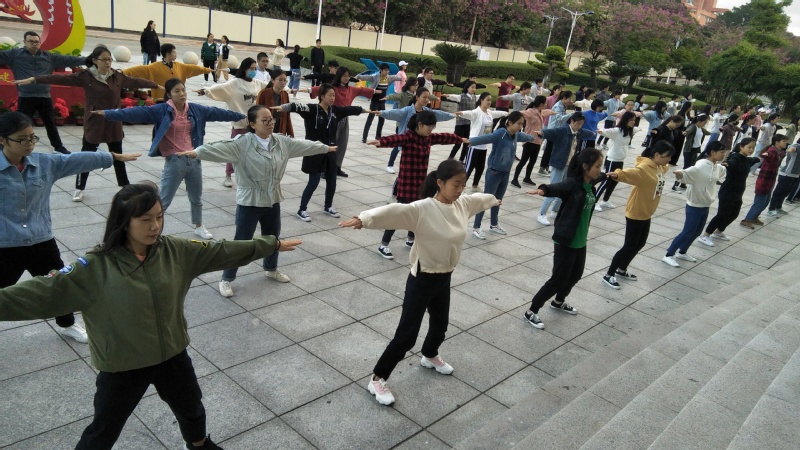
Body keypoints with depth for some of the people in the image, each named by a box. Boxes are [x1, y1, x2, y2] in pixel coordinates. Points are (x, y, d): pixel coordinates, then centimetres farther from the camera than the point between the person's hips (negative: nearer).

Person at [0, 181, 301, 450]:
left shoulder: (175, 251, -10)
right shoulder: (96, 267, -20)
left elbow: (222, 251, -6)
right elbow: (43, 292, -24)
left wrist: (271, 244, -3)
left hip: (172, 355, 4)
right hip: (122, 366, -3)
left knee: (191, 410, 27)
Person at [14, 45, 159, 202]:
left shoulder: (118, 76, 1)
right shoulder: (86, 76, -9)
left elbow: (136, 82, 10)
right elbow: (61, 78, -12)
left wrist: (157, 85, 15)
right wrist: (34, 79, -17)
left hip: (114, 124, 3)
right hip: (93, 124, -3)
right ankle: (79, 189, 21)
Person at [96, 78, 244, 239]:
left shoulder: (196, 109, 5)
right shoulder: (162, 110, -7)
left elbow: (218, 113, 12)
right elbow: (138, 112, -16)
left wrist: (242, 116, 19)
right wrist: (108, 113, -25)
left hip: (194, 160, 5)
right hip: (174, 162, -4)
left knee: (196, 198, 20)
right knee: (163, 201, 1)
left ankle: (199, 227, 40)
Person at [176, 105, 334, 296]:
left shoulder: (282, 142, 1)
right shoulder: (243, 144, -17)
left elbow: (303, 145, 14)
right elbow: (220, 148, -30)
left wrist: (326, 148, 25)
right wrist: (196, 152, -47)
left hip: (273, 200, 6)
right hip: (249, 202, -6)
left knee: (273, 237, 22)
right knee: (242, 242, 1)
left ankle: (271, 269, 47)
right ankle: (227, 279, 17)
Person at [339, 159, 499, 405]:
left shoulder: (463, 204, -2)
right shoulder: (423, 209, -24)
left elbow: (480, 199, 21)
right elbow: (394, 211, -40)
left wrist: (494, 200, 43)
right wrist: (364, 219, -57)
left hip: (444, 278, 7)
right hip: (422, 279, -7)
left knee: (440, 324, 27)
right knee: (407, 334, -2)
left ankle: (430, 356, 58)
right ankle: (377, 379, 14)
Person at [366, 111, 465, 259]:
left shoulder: (429, 138, 7)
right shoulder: (408, 137, -18)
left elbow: (444, 137, 23)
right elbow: (395, 139, -38)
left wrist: (460, 139, 40)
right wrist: (381, 142, -59)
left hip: (420, 184, 8)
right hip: (407, 184, -8)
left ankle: (410, 240, 40)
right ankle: (383, 246, 5)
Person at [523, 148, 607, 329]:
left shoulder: (589, 183, 5)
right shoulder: (572, 183, -20)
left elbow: (598, 177, 30)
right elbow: (557, 188, -42)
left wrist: (608, 175, 52)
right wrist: (543, 190, -65)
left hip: (580, 241, 9)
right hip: (565, 241, -9)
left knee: (576, 274, 22)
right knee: (559, 278, -4)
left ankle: (558, 302, 46)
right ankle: (532, 311, 8)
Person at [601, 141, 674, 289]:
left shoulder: (659, 167, 5)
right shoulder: (644, 168, -24)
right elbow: (630, 173, -46)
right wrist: (618, 174, -67)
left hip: (646, 213, 9)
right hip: (635, 214, -9)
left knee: (640, 243, 19)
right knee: (629, 246, -3)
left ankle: (622, 270, 35)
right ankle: (609, 275, 9)